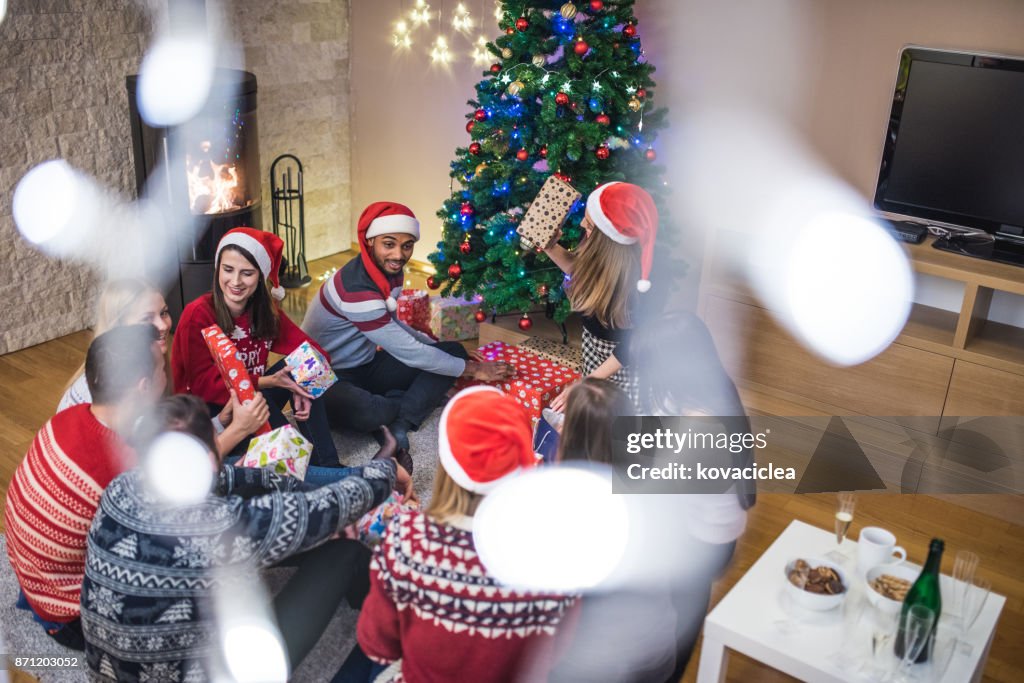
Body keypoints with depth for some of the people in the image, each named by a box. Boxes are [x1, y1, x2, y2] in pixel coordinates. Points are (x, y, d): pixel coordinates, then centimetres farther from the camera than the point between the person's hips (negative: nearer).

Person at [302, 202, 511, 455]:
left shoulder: (389, 270, -1)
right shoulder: (357, 289, -29)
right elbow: (409, 352, -25)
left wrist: (435, 344, 5)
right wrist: (471, 368, -15)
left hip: (367, 364, 9)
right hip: (330, 377, -9)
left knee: (454, 351, -3)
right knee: (369, 415, -42)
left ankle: (398, 426, -18)